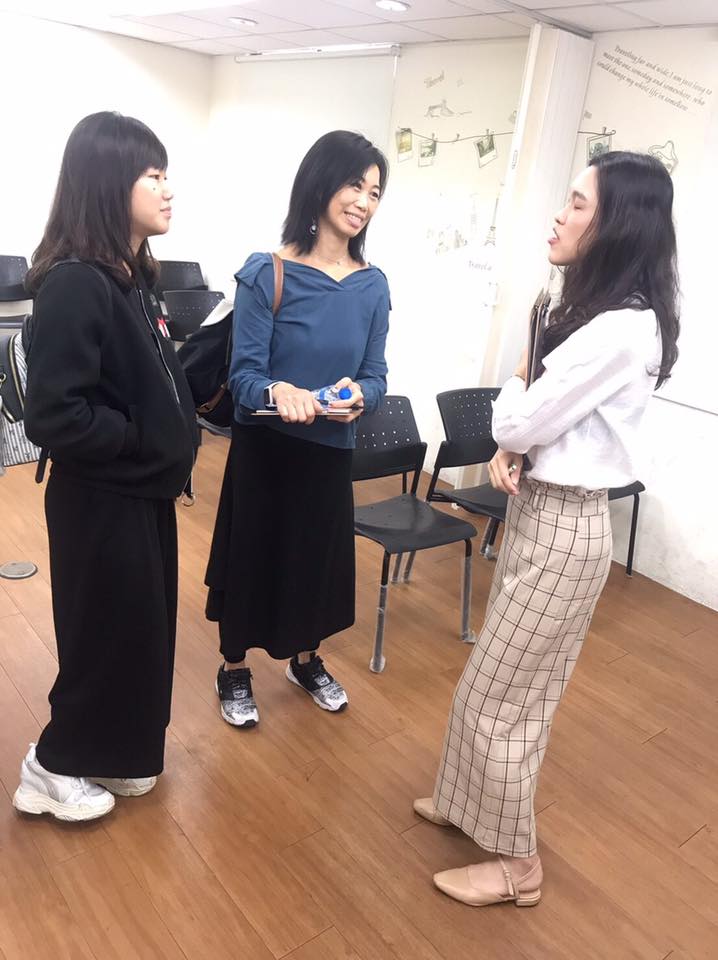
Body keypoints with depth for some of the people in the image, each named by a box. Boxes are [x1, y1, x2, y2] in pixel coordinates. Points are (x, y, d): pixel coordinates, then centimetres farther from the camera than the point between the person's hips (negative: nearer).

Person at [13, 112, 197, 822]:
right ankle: (53, 769, 33)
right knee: (106, 637, 9)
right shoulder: (75, 283, -22)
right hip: (101, 501, -9)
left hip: (142, 491, 9)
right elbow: (51, 416, -26)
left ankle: (113, 755, 42)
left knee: (141, 630, 20)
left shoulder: (129, 276, 6)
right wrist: (144, 438, -17)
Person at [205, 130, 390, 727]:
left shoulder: (373, 285, -1)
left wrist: (357, 396, -25)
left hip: (331, 451, 4)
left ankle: (306, 661, 44)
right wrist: (278, 392, -38)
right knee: (253, 554, 10)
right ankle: (234, 671, 34)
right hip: (264, 448, -3)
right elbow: (244, 372, -16)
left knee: (319, 556, 17)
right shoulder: (267, 273, -13)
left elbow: (376, 375, -2)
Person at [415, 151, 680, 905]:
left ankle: (516, 863, 26)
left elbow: (521, 419, -21)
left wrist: (516, 384, 0)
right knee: (511, 686, 22)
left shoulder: (622, 328, -23)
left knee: (497, 697, 5)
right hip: (537, 510, 9)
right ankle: (474, 805, 43)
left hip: (563, 527, -9)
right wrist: (508, 452, -6)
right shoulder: (593, 309, 9)